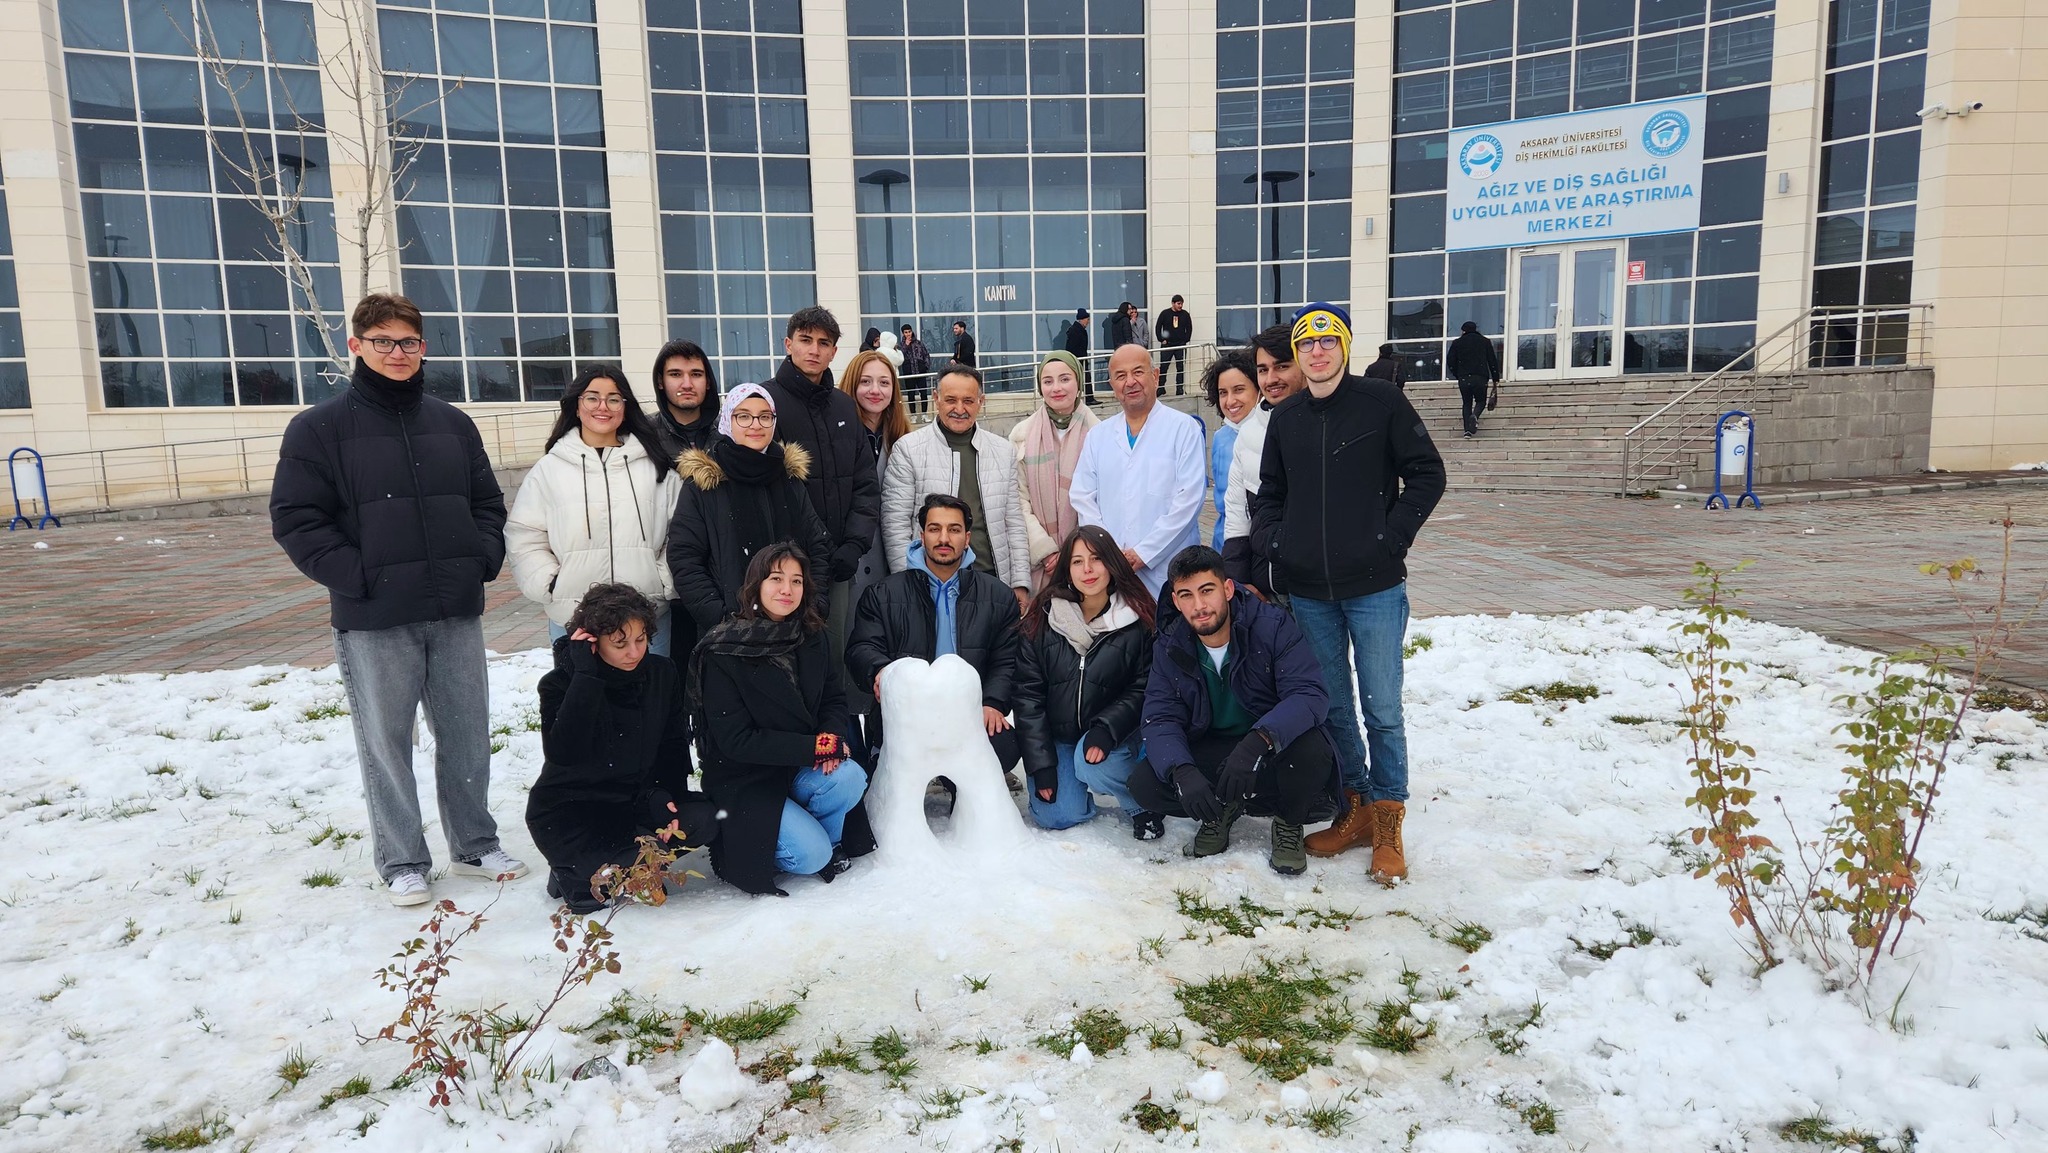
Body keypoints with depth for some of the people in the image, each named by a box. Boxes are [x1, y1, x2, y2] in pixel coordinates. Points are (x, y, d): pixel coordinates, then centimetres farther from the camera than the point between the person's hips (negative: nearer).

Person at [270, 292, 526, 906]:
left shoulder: (453, 423, 11)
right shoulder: (319, 428, -1)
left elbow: (488, 502, 17)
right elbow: (296, 520, -5)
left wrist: (484, 557, 1)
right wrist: (356, 576, -14)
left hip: (457, 612, 4)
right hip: (373, 619, -3)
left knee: (468, 735, 11)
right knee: (386, 742, 6)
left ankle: (475, 845, 26)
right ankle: (402, 863, 19)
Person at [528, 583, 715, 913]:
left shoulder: (662, 673, -2)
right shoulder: (560, 683, -13)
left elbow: (674, 746, 5)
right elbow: (563, 754, -30)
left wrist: (662, 797, -13)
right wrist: (586, 676, -31)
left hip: (634, 800, 5)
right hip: (569, 810, -4)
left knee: (703, 819, -23)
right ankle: (574, 874, 2)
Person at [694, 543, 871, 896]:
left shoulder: (813, 638, 0)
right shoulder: (722, 652, -17)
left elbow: (834, 700, 7)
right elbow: (735, 740, -18)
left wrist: (833, 738, -18)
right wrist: (814, 746, -23)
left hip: (799, 769, 5)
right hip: (742, 781, -5)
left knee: (850, 778, -26)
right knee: (812, 855, -20)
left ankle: (825, 838, 4)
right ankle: (738, 848, 9)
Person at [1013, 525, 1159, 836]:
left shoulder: (1137, 621, -9)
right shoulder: (1041, 619, -7)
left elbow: (1142, 690, -7)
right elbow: (1027, 693, -6)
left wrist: (1105, 731, -24)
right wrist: (1041, 764, -10)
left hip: (1112, 735, -2)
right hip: (1055, 735, 2)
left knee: (1094, 766, -33)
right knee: (1056, 817, -13)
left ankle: (1141, 803, 0)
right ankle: (1076, 783, 22)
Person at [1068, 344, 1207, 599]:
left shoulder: (1184, 428, 2)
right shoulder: (1098, 436, 15)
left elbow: (1189, 498, -7)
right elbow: (1082, 497, 9)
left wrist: (1144, 552, -11)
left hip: (1166, 570, -3)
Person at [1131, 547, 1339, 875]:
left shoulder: (1273, 626, -17)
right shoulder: (1169, 648, -6)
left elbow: (1310, 694, -28)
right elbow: (1160, 720, -11)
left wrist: (1258, 740, -45)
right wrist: (1182, 771, -33)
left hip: (1273, 748, -2)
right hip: (1209, 755, 3)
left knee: (1312, 749, -36)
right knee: (1144, 784, -22)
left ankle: (1289, 823, -2)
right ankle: (1222, 811, 9)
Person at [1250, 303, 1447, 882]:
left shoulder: (1382, 402, -2)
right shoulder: (1285, 419, 10)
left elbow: (1426, 474, -1)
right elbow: (1268, 493, 18)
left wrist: (1392, 536, -9)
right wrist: (1270, 542, 3)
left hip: (1374, 585, -4)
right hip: (1308, 590, 4)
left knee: (1382, 710, 1)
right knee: (1330, 707, 11)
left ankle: (1386, 825, 14)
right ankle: (1353, 809, 26)